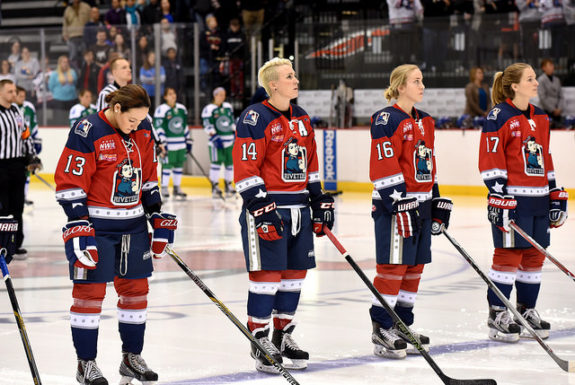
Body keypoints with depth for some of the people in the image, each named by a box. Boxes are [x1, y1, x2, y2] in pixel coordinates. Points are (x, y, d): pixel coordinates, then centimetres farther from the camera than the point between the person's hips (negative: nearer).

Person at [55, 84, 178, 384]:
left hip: (133, 224, 6)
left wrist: (159, 218, 12)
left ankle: (132, 357, 22)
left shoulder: (142, 131, 4)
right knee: (90, 291, -2)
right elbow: (69, 183, -15)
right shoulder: (87, 132, -16)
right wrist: (78, 227, -19)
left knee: (136, 289, 9)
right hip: (95, 224, -6)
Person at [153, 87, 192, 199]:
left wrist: (188, 141, 18)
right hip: (169, 144, -6)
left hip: (181, 144, 6)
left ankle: (177, 187, 19)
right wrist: (162, 143, -16)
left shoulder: (182, 109, 12)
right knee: (167, 165, -5)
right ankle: (164, 188, 4)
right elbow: (158, 127, -11)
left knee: (179, 164, 10)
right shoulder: (161, 109, -8)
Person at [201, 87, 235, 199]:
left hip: (229, 141, 6)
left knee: (229, 163, 7)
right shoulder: (209, 109, -6)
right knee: (216, 162, -10)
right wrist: (214, 137, -20)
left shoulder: (228, 107, 13)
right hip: (216, 140, -6)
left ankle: (228, 185, 17)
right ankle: (214, 187, -5)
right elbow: (207, 125, -12)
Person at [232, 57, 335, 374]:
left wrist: (320, 203, 17)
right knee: (267, 273, -6)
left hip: (298, 208, 8)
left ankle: (283, 335, 22)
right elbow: (246, 169, -15)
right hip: (266, 206, -8)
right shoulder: (255, 118, -11)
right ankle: (259, 341, 4)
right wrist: (260, 208, -20)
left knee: (296, 271, 10)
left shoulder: (301, 118, 14)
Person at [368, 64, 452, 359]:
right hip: (395, 202, -8)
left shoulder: (425, 121, 16)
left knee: (415, 265, 10)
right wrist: (400, 202, -21)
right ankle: (382, 330, -1)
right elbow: (384, 168, -16)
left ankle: (403, 326, 18)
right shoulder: (386, 119, -11)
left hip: (421, 201, 9)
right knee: (393, 265, -7)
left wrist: (437, 202, 19)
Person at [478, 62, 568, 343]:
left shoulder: (540, 117, 16)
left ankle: (526, 309, 21)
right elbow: (491, 161, -11)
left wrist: (556, 195, 17)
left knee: (535, 255, 9)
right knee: (508, 254, -5)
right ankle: (497, 314, 2)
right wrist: (498, 195, -17)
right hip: (511, 198, -7)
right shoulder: (499, 116, -8)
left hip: (538, 198, 7)